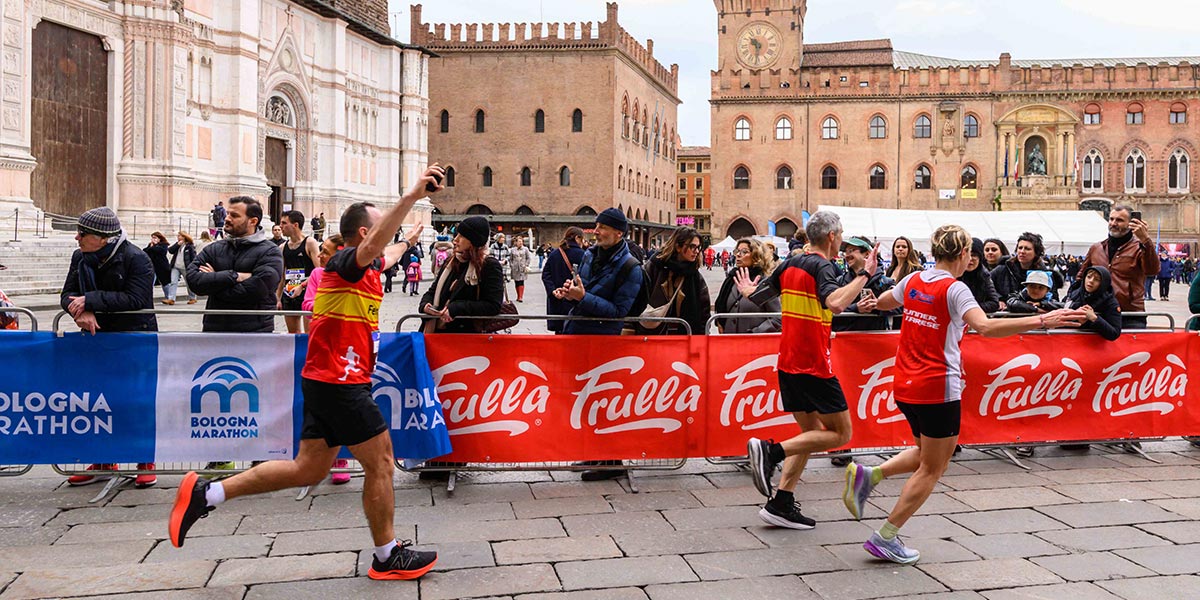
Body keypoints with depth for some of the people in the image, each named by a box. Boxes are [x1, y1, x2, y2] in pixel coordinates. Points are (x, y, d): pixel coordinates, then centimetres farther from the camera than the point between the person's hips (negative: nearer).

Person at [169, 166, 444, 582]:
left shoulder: (366, 267, 16)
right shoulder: (346, 262, -12)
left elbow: (386, 256, 43)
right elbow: (375, 245, -37)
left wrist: (407, 243, 60)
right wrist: (412, 196, -46)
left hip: (326, 380, 10)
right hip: (341, 381, -10)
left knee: (308, 470, 13)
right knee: (381, 464, 0)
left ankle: (206, 494, 15)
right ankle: (388, 557, 14)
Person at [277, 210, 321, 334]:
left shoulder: (310, 243, -5)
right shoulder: (282, 248, 12)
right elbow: (281, 276, 16)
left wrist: (301, 286, -18)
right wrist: (278, 299, 11)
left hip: (307, 292, -6)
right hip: (288, 294, 6)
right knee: (292, 332, 10)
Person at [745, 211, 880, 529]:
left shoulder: (790, 264, 10)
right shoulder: (822, 267, -13)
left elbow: (756, 297, 19)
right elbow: (835, 303, -33)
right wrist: (865, 274, -26)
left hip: (787, 363, 8)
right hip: (813, 365, -8)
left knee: (811, 432, 15)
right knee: (840, 433, 2)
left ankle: (781, 503, 7)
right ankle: (771, 450, -13)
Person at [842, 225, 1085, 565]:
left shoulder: (913, 281, 5)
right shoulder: (955, 289, -14)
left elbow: (882, 303, 23)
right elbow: (985, 327, -30)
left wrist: (871, 303, 44)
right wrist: (1041, 321, -32)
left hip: (905, 385, 7)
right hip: (938, 388, -7)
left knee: (926, 454, 25)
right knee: (932, 469, 7)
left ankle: (868, 476, 5)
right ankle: (886, 538, 8)